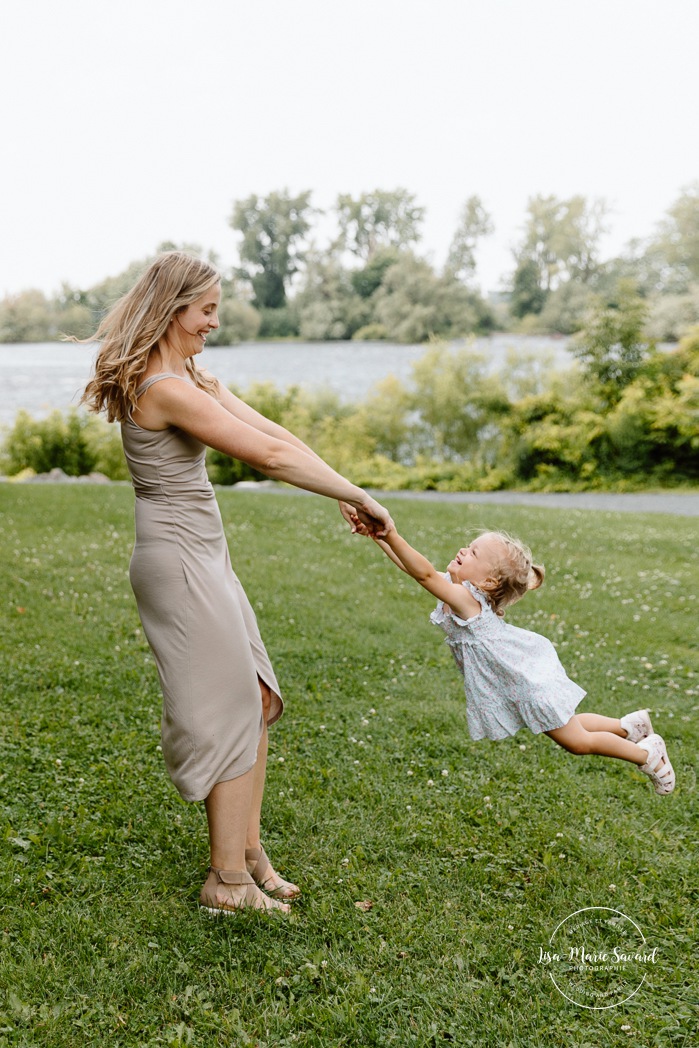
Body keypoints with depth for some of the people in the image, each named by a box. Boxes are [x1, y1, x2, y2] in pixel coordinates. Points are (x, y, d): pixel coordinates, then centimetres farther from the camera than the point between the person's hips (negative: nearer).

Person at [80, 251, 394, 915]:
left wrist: (343, 497, 2)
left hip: (204, 557, 10)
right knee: (231, 709, -3)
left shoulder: (191, 378, 13)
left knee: (257, 697, 13)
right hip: (178, 561, -10)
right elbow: (268, 455, -23)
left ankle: (247, 849, 25)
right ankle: (229, 882, 10)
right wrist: (357, 494, -15)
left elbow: (272, 433, 9)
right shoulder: (163, 386, -19)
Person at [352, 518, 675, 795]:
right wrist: (375, 534, -18)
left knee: (577, 742, 7)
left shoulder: (466, 600, -32)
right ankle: (631, 724, 40)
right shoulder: (457, 586, -7)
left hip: (531, 681, -9)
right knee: (566, 727, 26)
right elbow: (411, 566, -8)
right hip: (522, 674, 9)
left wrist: (391, 536, -55)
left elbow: (424, 573, -46)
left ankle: (648, 753, 24)